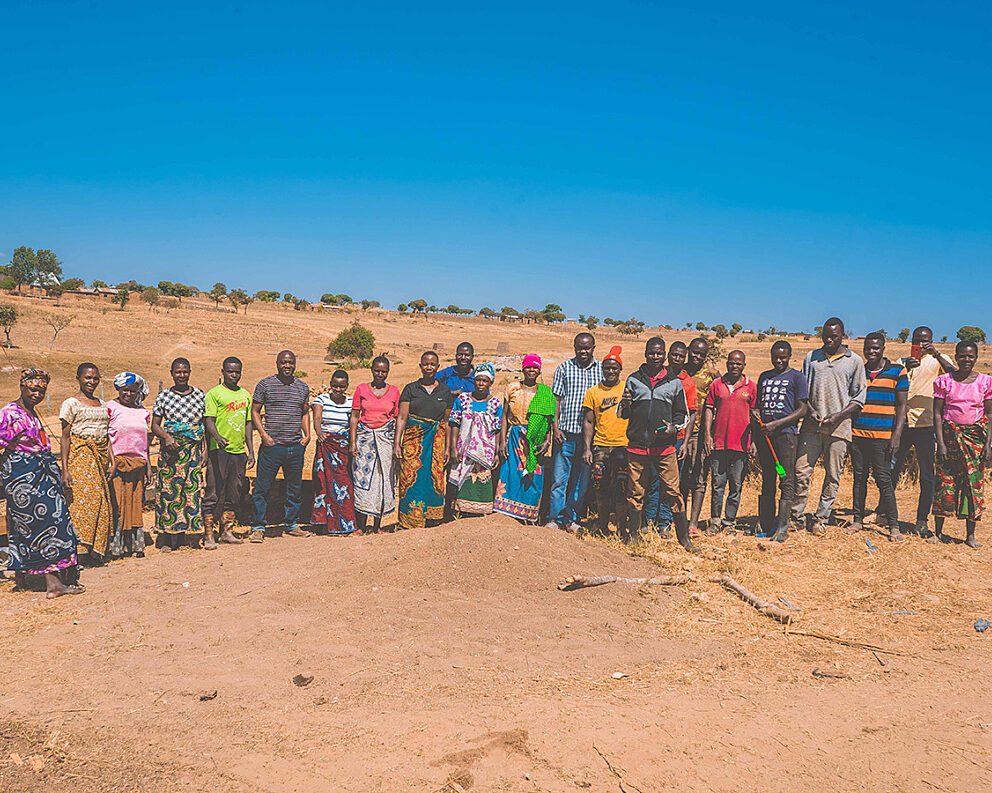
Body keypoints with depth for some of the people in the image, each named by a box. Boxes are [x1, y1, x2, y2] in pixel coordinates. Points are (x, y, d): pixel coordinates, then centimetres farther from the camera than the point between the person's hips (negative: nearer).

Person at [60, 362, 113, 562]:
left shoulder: (101, 404, 16)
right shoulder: (71, 404, -2)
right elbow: (65, 437, -6)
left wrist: (112, 460, 8)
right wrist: (65, 469, -12)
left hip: (100, 455, 6)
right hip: (80, 456, -6)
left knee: (101, 503, 2)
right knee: (80, 501, -10)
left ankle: (96, 551, 8)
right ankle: (77, 552, -7)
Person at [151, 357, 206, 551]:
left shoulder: (200, 395, 9)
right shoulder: (163, 396, 6)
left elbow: (206, 423, 12)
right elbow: (154, 425, 6)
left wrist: (205, 449, 3)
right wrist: (166, 437, -13)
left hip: (193, 448, 1)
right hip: (170, 448, -1)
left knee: (192, 489, -3)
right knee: (168, 490, -3)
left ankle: (190, 529, 4)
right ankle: (167, 539, 1)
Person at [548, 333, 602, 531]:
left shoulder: (602, 370, 8)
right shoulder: (564, 368, 5)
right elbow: (556, 398, 5)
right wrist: (555, 427, -5)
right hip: (566, 432, -1)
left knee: (582, 479, 7)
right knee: (559, 477, -2)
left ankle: (572, 518, 18)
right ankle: (555, 518, 8)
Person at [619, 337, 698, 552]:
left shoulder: (674, 382, 9)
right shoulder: (633, 380, 9)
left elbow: (683, 414, 15)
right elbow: (622, 414, 15)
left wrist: (675, 427, -5)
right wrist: (626, 405, -8)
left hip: (664, 447, 0)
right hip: (637, 445, 1)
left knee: (673, 492, -3)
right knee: (635, 492, 4)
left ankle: (684, 537, 6)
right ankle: (632, 535, 14)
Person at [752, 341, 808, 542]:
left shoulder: (796, 377, 4)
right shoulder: (764, 376, 20)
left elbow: (802, 409, -3)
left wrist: (776, 424, -12)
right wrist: (755, 411, 3)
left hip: (786, 433, -5)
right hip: (764, 433, 5)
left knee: (786, 480, -9)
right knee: (767, 481, 8)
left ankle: (782, 527, -12)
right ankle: (766, 524, 11)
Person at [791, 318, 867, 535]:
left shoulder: (854, 361, 5)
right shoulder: (811, 357, 12)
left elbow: (859, 397, 3)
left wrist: (838, 416, -10)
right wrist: (810, 410, -4)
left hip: (839, 427, -1)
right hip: (812, 426, 2)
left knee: (832, 476, 2)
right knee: (801, 471, -3)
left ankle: (820, 519, 11)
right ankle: (796, 516, 7)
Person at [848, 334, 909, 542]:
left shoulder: (897, 371, 1)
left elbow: (901, 405, 0)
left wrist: (896, 436, -8)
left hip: (882, 436, -4)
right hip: (857, 434, 4)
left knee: (883, 479, -5)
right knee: (859, 477, 9)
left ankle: (893, 525, 2)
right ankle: (858, 519, 17)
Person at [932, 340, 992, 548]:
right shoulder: (944, 381, 2)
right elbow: (937, 414, 1)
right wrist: (941, 443, -7)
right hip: (949, 435, -1)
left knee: (974, 483, 0)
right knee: (945, 481, 0)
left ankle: (971, 535, 8)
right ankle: (938, 531, 10)